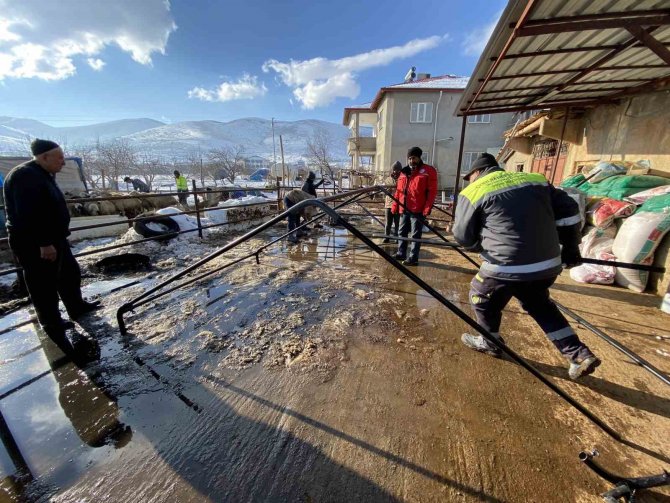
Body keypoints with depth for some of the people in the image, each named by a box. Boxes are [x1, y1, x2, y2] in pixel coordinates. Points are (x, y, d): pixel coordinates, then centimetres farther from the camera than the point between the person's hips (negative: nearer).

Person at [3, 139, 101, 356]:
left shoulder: (43, 175, 12)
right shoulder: (25, 176, -21)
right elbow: (29, 214, -26)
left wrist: (56, 236, 24)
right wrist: (44, 243, -26)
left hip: (54, 239, 10)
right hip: (35, 245, -10)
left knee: (71, 274, 20)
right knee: (45, 287, 3)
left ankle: (77, 308, 37)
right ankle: (54, 327, 17)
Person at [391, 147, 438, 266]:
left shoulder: (428, 171, -1)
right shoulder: (404, 172, 16)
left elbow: (432, 191, -8)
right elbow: (398, 191, 18)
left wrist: (427, 208, -16)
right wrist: (394, 206, 10)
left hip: (418, 210, -6)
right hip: (404, 209, 6)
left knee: (415, 235, -1)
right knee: (402, 233, 13)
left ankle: (413, 258, 4)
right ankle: (401, 254, 24)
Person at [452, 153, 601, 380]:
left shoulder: (473, 192, -2)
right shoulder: (536, 180, 14)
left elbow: (463, 237, 2)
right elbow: (568, 210, 15)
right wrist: (570, 247, 25)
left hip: (507, 266, -6)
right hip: (548, 264, 7)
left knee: (481, 295, 22)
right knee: (540, 304, 32)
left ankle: (490, 342, 40)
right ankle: (580, 354, 33)